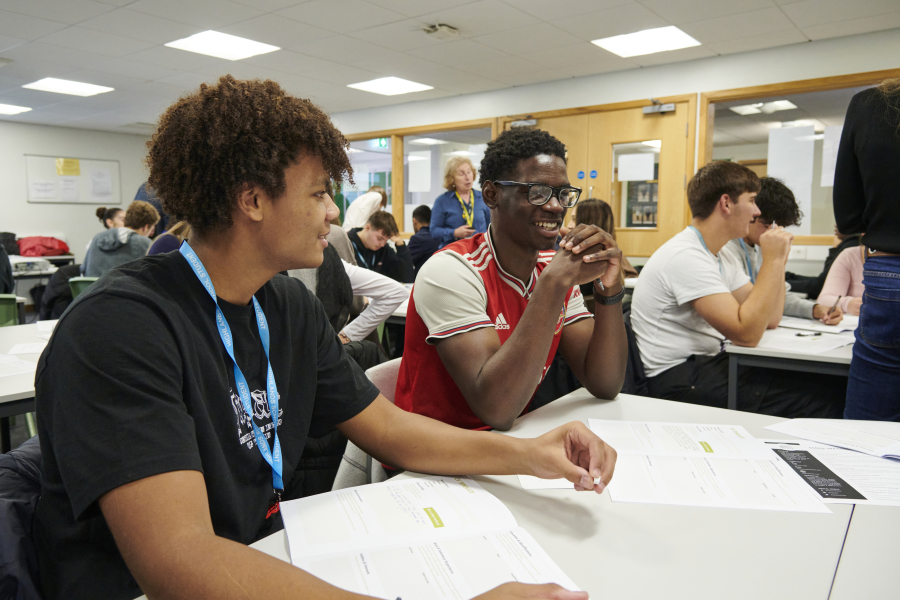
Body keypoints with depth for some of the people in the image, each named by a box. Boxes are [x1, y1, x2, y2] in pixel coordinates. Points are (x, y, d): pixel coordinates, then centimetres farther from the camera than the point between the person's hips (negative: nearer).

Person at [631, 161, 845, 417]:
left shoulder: (721, 258, 13)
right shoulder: (685, 256, -19)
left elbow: (770, 319, 13)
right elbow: (747, 334, -25)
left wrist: (777, 258, 4)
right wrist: (772, 260, -18)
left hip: (709, 363, 9)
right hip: (681, 380, -9)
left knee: (826, 383, -3)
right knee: (822, 395, -12)